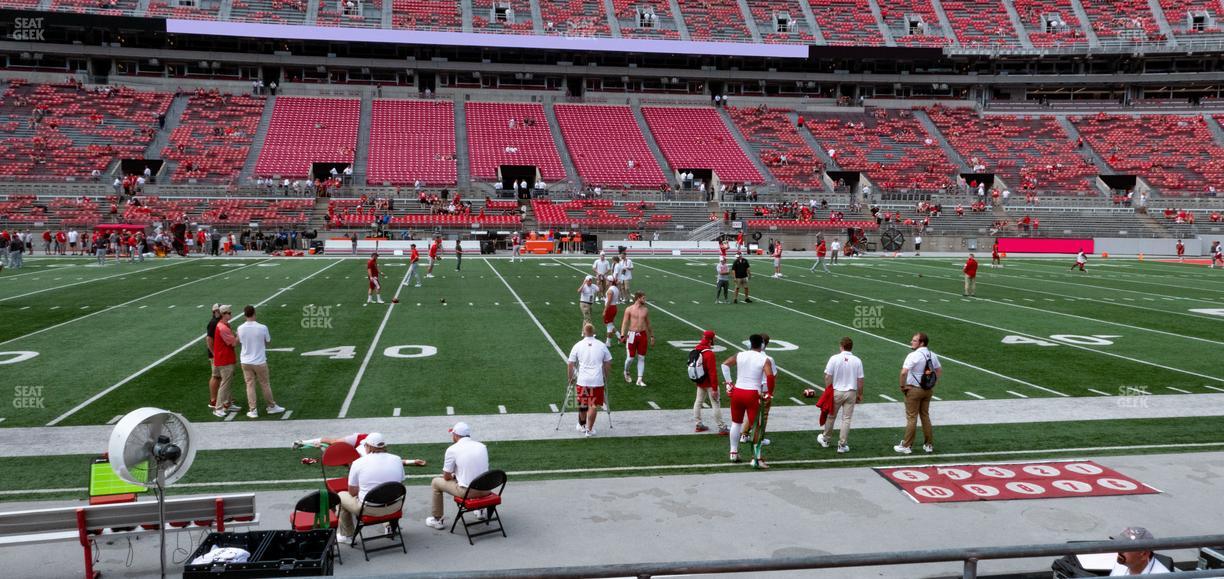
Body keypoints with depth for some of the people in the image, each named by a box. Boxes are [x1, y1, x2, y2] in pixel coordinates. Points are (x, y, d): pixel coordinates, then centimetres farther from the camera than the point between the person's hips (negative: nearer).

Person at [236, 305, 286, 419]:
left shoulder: (240, 328, -9)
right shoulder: (262, 328, -16)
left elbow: (239, 342, 8)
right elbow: (268, 341, -2)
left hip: (246, 362, 2)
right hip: (260, 361, -2)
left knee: (250, 385, 10)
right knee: (265, 384, 12)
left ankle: (253, 410, 10)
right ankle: (271, 407, 25)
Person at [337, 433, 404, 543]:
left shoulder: (358, 463, -10)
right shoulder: (397, 460, -2)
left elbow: (353, 492, -3)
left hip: (369, 510, -3)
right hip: (394, 508, 3)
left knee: (341, 496, 23)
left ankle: (347, 535, 32)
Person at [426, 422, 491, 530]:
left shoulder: (452, 449, -8)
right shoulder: (482, 446, 6)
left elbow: (446, 477, -2)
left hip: (467, 492, -5)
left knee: (436, 482, 18)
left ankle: (438, 520, 26)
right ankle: (480, 511, 49)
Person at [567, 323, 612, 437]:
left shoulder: (578, 346, 1)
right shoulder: (602, 345, 4)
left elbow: (570, 364, 2)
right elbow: (608, 363, 10)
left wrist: (571, 378, 15)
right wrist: (606, 377, 23)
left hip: (582, 381, 1)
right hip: (597, 381, -1)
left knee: (582, 405, 18)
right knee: (593, 405, 6)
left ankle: (582, 425, 36)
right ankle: (589, 429, 5)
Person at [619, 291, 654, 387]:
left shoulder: (645, 310, 9)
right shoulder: (629, 309, -4)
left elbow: (648, 324, 17)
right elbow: (624, 323, -5)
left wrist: (651, 336, 17)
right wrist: (622, 335, -15)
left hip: (643, 335, 4)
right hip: (632, 335, -4)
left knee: (641, 358, 2)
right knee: (630, 358, -1)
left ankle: (639, 380, 7)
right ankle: (626, 372, 30)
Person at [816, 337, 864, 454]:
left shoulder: (834, 358, -10)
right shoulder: (857, 361, -4)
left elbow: (827, 377, -10)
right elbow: (860, 380, -1)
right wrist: (860, 395, 10)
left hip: (836, 392, -1)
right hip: (851, 393, 1)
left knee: (831, 416, 15)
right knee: (846, 419, 5)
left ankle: (825, 439, 32)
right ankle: (842, 445, 8)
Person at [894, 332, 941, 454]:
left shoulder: (913, 356, -19)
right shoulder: (932, 355, 4)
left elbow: (904, 372, -28)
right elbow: (939, 371, 14)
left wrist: (902, 386, -14)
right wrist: (933, 384, 16)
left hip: (914, 389, -6)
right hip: (928, 389, 6)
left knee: (911, 418, 0)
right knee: (925, 416, 17)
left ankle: (906, 446, 6)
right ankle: (929, 444, 22)